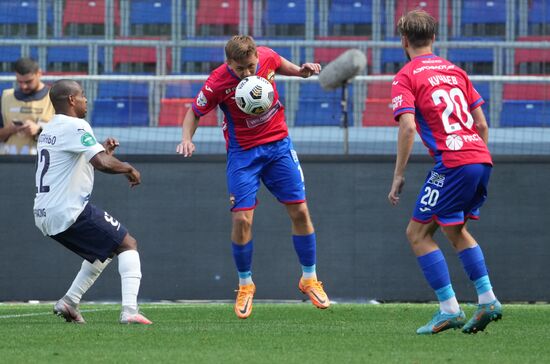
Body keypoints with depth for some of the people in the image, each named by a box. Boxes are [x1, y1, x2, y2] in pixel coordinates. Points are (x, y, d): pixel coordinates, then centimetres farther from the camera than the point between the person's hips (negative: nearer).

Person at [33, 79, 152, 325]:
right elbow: (102, 164, -23)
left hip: (44, 216, 9)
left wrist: (103, 151, 17)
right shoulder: (75, 126, -11)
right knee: (128, 244, -2)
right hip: (70, 211, -9)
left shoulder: (48, 130, 19)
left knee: (104, 250, 26)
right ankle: (129, 311, -18)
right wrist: (129, 169, -5)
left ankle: (69, 302, 14)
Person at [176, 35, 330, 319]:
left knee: (300, 212, 1)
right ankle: (245, 285, 10)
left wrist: (301, 71, -5)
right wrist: (187, 139, -22)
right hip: (243, 154, -3)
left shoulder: (267, 57, -14)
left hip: (278, 145, 3)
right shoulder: (217, 83, -21)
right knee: (241, 219, -11)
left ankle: (309, 279, 17)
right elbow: (194, 112, -6)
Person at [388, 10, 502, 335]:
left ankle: (449, 309, -5)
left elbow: (408, 127, -11)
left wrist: (398, 176, -7)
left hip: (453, 162, -7)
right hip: (480, 159, 7)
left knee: (418, 233, 3)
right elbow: (482, 123, 18)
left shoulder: (406, 77, 0)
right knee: (456, 230, 24)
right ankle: (487, 300, 14)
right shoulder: (455, 71, 19)